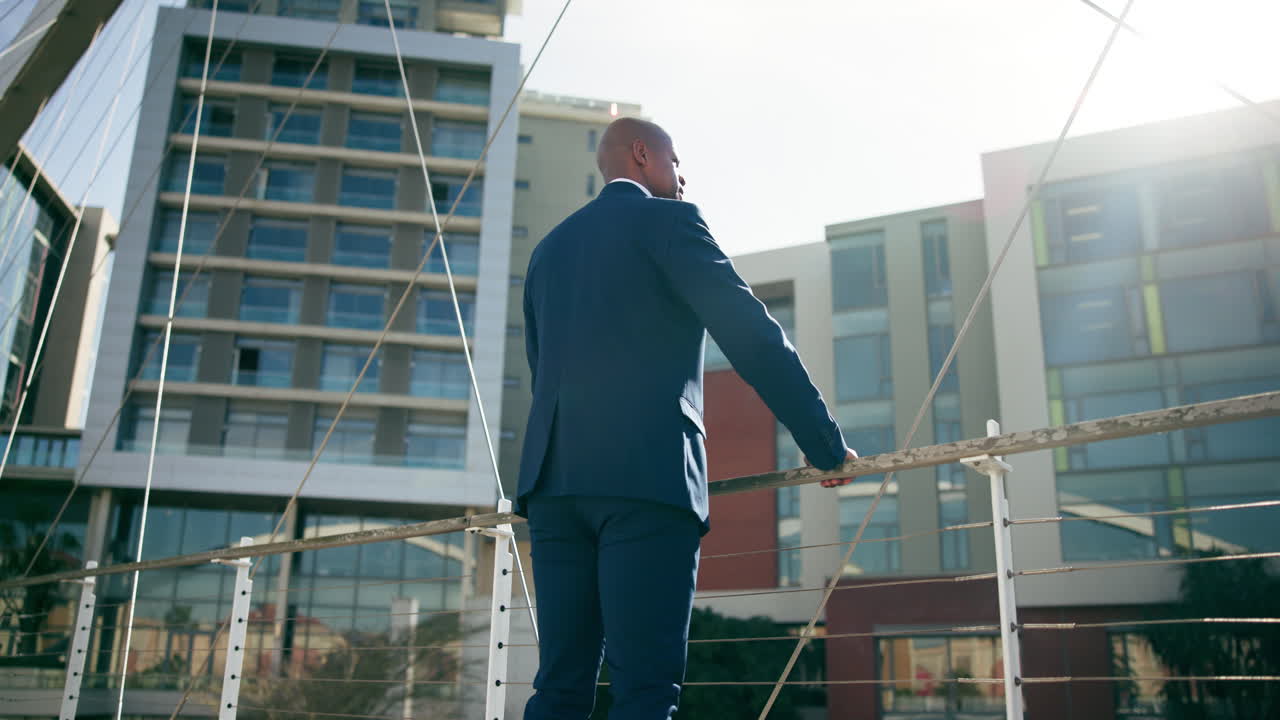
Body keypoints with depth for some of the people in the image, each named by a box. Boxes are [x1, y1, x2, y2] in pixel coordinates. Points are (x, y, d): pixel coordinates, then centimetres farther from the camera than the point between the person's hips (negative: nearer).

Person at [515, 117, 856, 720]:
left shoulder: (549, 248, 24)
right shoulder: (666, 220, 4)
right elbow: (753, 337, -3)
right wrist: (827, 447, 2)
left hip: (553, 479, 7)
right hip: (645, 477, -7)